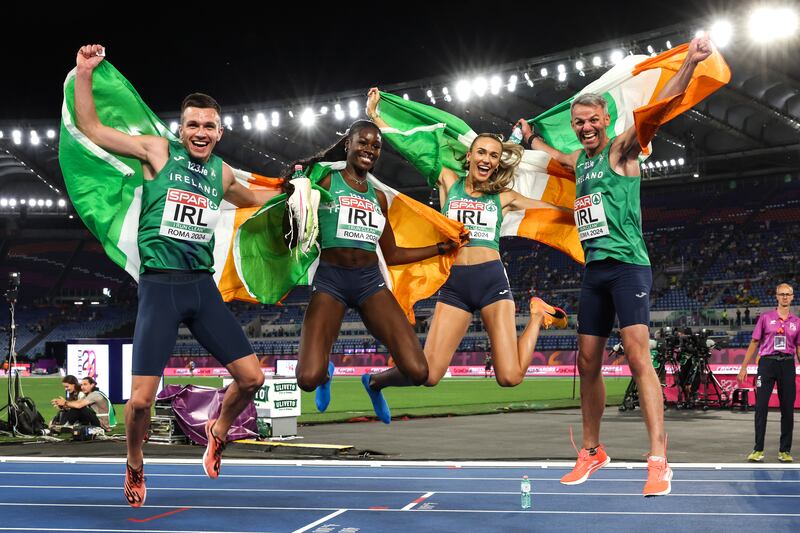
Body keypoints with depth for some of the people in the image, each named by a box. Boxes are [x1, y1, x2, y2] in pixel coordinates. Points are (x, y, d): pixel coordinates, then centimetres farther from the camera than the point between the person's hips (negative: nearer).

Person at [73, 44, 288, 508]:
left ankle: (218, 431, 31)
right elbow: (90, 128, -3)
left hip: (203, 286, 4)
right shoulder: (158, 151, -1)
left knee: (251, 378, 0)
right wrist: (84, 73, -11)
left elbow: (252, 199, 35)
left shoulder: (222, 172, 12)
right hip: (160, 285, -4)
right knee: (141, 399, -9)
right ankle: (135, 466, 22)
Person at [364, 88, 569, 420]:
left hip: (491, 280, 0)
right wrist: (374, 116, 17)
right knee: (428, 375, -9)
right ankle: (376, 380, 25)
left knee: (510, 377, -13)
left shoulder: (504, 197, 12)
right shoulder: (449, 181, 13)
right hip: (454, 284, 0)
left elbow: (560, 209, 17)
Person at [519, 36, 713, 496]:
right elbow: (557, 156, 43)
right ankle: (592, 452, 22)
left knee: (639, 357, -17)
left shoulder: (621, 150, -3)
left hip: (627, 265, -8)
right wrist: (530, 138, 54)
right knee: (588, 363, 10)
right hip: (593, 269, 8)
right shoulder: (580, 161, 17)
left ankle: (659, 462, -20)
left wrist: (690, 64, -33)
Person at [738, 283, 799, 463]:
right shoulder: (766, 318, 5)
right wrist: (744, 367, 2)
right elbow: (754, 343, 7)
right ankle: (758, 450, -2)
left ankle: (785, 451, 11)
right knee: (761, 407, -6)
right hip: (767, 362, -2)